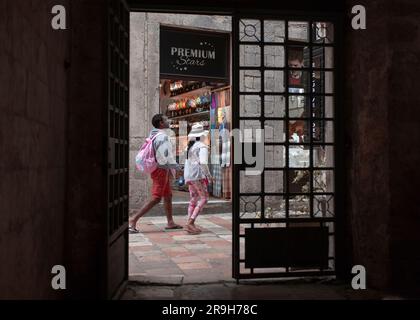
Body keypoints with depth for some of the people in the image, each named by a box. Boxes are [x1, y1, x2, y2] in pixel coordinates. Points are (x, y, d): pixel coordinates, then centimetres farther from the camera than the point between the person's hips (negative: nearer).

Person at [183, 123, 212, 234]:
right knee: (204, 198, -5)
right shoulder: (202, 146, -10)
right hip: (197, 175, -8)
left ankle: (190, 224, 10)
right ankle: (190, 222, -15)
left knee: (193, 199, 14)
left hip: (188, 175, 8)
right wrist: (208, 175, -10)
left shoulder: (189, 146, 13)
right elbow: (203, 163, -21)